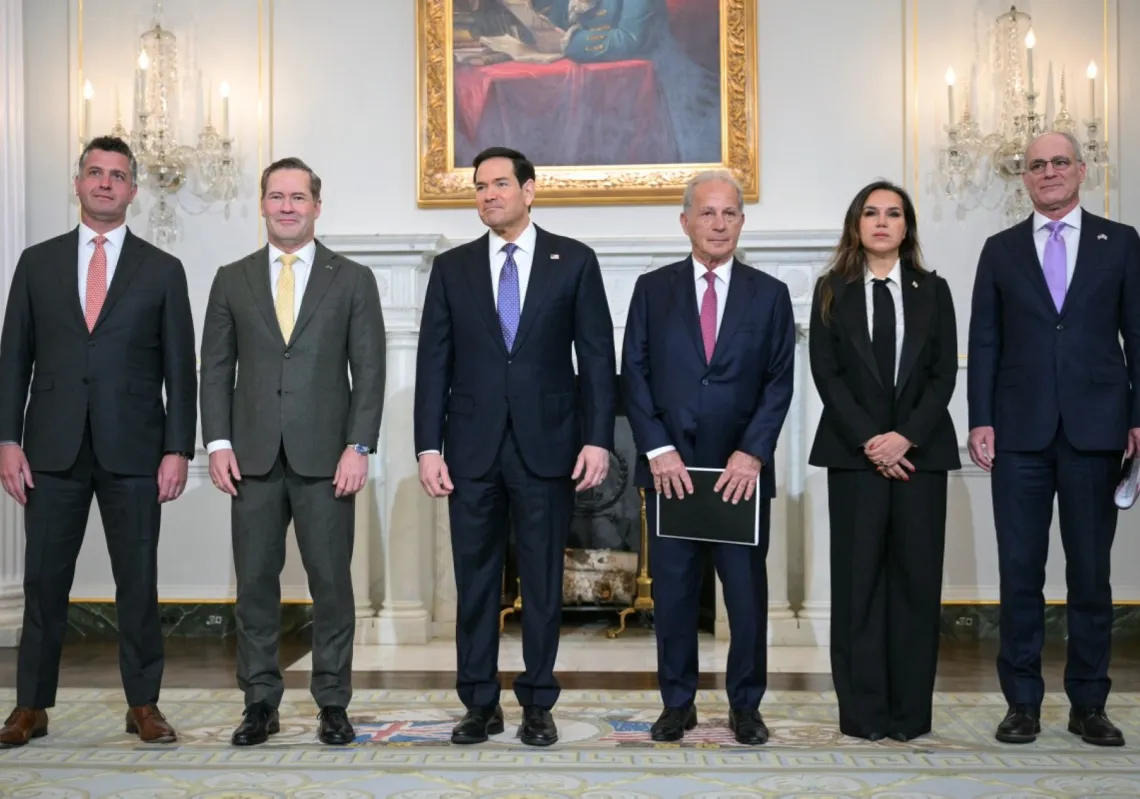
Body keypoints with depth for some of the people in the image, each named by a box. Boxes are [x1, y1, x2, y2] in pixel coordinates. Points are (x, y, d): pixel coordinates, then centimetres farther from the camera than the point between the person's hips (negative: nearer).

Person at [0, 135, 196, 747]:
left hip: (132, 450, -1)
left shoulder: (162, 270, 5)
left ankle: (143, 705, 15)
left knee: (137, 581, 4)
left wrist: (177, 450, -4)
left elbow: (179, 368, 3)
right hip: (52, 449, 1)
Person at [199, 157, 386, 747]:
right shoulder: (232, 280, 11)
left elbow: (369, 370, 0)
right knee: (255, 583, 6)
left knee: (331, 582, 2)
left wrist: (358, 447, -8)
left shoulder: (353, 280, 5)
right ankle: (261, 703, 18)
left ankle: (333, 704, 14)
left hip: (325, 456, -2)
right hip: (253, 456, 2)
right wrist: (218, 442, -2)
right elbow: (216, 367, 9)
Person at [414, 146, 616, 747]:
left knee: (542, 580, 6)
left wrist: (597, 439, -7)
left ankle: (538, 703, 18)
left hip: (546, 444, -1)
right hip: (472, 447, 2)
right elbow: (433, 363, 4)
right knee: (475, 579, 7)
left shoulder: (574, 261, 3)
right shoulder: (452, 267, 8)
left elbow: (597, 357, 1)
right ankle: (480, 703, 19)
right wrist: (429, 447, -3)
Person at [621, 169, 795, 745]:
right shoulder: (652, 289, 6)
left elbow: (779, 382, 1)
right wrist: (657, 449, -9)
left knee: (748, 592, 6)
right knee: (672, 591, 7)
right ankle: (677, 703, 20)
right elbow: (634, 374, 1)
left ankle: (746, 704, 21)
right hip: (669, 466, 0)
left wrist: (753, 452, -11)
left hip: (742, 469, 0)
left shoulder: (770, 295, 6)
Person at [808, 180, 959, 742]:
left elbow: (943, 374, 3)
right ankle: (863, 711, 7)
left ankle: (911, 711, 11)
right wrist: (868, 439, -12)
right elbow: (826, 373, -1)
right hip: (854, 451, -1)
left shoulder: (932, 291, 10)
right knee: (858, 575, 0)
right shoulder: (832, 291, 7)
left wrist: (907, 436, -11)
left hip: (920, 450, 1)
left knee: (916, 574, 2)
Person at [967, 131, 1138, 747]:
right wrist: (980, 420, -2)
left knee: (1090, 571, 6)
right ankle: (1022, 702, 14)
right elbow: (984, 341, 6)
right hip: (1020, 430, 1)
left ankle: (1088, 703, 18)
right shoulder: (1001, 250, 10)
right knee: (1020, 572, 4)